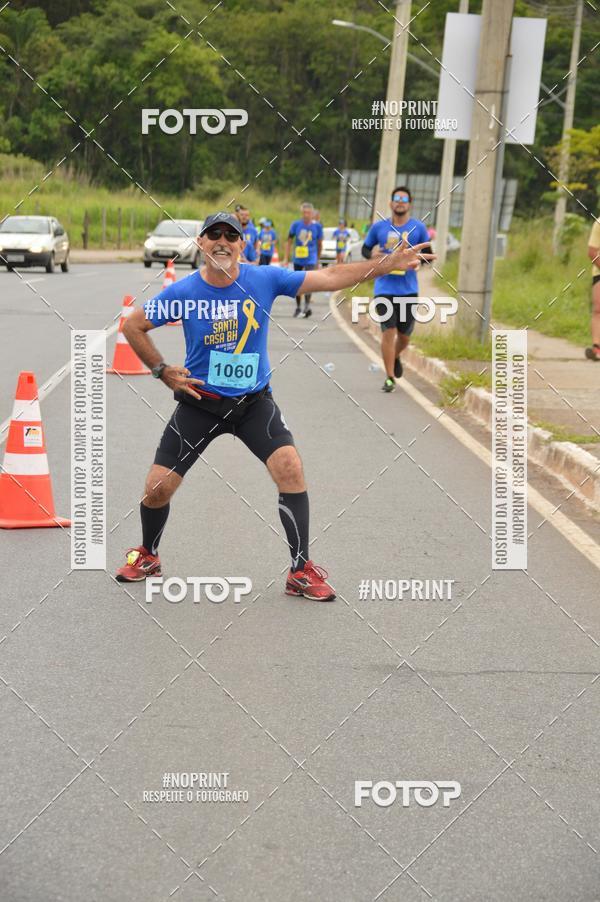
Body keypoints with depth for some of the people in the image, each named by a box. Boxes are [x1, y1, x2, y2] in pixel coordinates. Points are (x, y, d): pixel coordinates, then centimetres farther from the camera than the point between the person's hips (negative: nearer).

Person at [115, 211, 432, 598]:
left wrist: (388, 263, -12)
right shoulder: (182, 293, -11)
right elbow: (133, 325, 2)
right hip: (200, 400, 0)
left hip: (254, 400, 0)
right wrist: (163, 371, -5)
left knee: (290, 467, -20)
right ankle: (147, 557, 29)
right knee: (158, 488, -3)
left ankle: (301, 571, -7)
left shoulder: (265, 279, -9)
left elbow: (330, 277, -7)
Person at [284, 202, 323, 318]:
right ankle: (298, 307, 26)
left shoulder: (317, 226, -5)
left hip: (310, 259, -3)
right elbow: (289, 242, 3)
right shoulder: (296, 224, -3)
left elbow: (319, 244, 7)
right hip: (297, 259, 3)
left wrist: (318, 260, 14)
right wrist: (286, 259, 0)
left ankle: (307, 307, -23)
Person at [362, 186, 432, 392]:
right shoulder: (379, 227, 4)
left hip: (408, 289, 1)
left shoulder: (418, 228, 3)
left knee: (404, 335, 10)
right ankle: (390, 377, -2)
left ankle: (396, 356, 44)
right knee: (388, 331, -9)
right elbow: (365, 249, 16)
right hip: (384, 288, -1)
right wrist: (374, 256, -7)